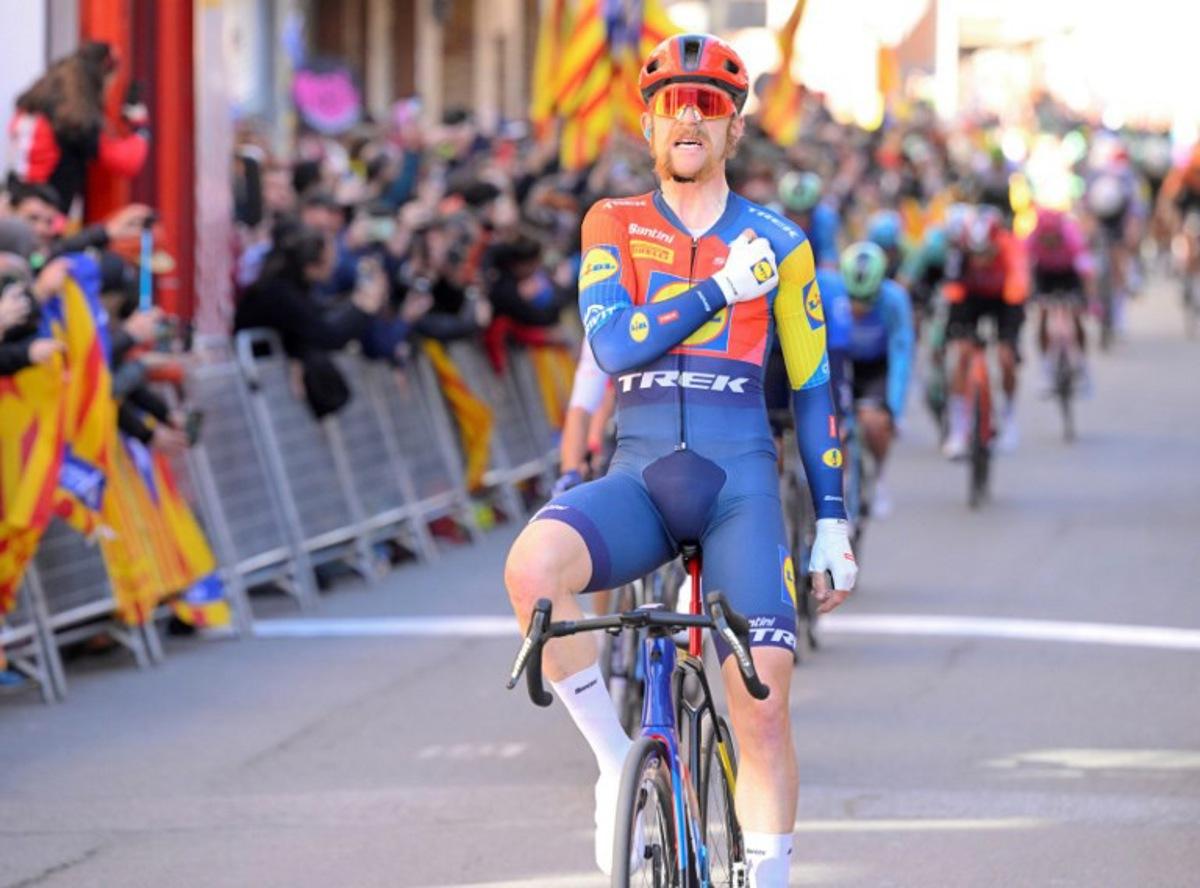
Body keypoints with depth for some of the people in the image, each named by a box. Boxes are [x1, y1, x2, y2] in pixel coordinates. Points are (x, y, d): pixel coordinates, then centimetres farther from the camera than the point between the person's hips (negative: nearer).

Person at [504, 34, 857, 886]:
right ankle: (618, 760, -13)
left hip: (741, 480, 0)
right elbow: (614, 346, -8)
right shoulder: (613, 226, 8)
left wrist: (833, 524, 8)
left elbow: (813, 389, 12)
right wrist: (724, 287, -11)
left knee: (763, 709, -11)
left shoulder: (777, 243, 8)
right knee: (531, 567, -31)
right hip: (642, 475, 0)